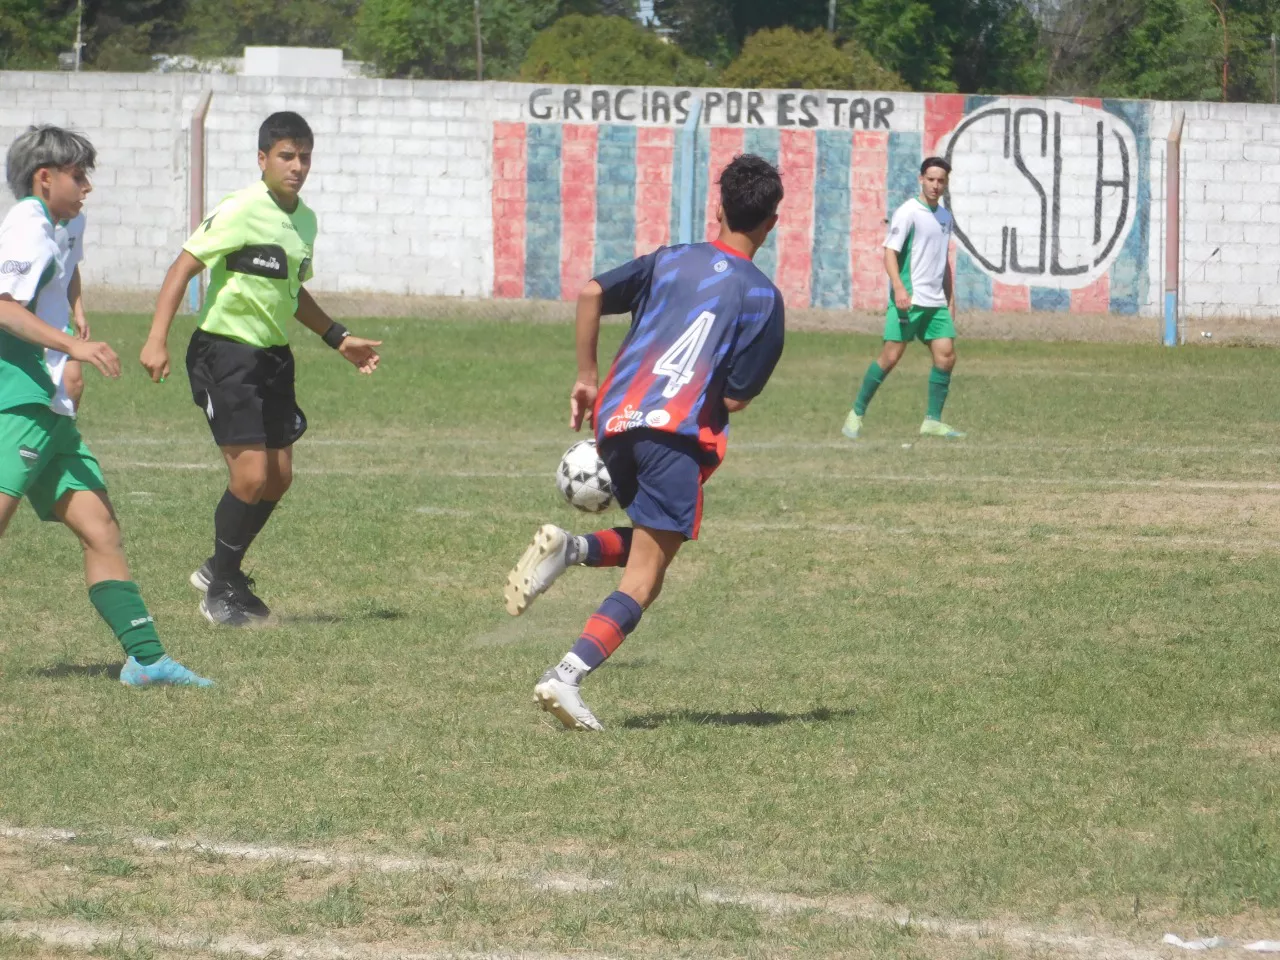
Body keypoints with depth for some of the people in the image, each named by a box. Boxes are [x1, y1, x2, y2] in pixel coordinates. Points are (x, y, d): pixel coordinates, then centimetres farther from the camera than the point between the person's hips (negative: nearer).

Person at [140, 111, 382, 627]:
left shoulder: (305, 220, 10)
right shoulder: (241, 211, -15)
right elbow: (183, 267, -16)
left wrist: (339, 339, 23)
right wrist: (157, 339, -24)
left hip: (273, 354, 8)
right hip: (225, 352, -8)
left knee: (278, 477, 9)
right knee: (250, 475, -13)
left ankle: (222, 571, 29)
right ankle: (220, 590, 4)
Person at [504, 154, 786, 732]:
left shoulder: (670, 261, 16)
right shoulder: (761, 296, 3)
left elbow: (591, 294, 5)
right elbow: (735, 397, -2)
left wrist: (586, 379, 13)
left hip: (615, 420, 6)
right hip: (677, 434, -5)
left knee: (646, 545, 26)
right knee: (644, 580, -3)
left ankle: (567, 548, -3)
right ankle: (566, 678, -21)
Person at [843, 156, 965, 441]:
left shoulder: (945, 217, 16)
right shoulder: (908, 212, -7)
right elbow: (890, 253, -12)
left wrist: (951, 298, 24)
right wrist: (899, 289, -25)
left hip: (936, 301, 7)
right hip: (909, 299, -7)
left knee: (946, 355, -4)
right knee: (891, 355, -9)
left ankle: (933, 421, 3)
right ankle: (856, 414, 2)